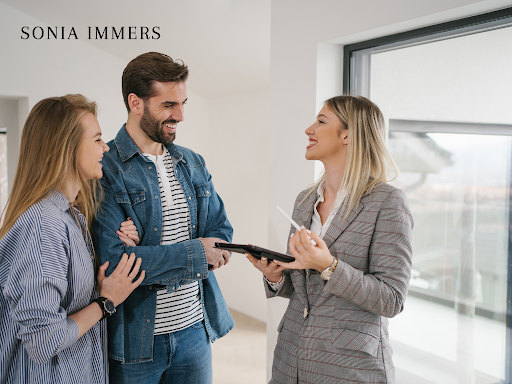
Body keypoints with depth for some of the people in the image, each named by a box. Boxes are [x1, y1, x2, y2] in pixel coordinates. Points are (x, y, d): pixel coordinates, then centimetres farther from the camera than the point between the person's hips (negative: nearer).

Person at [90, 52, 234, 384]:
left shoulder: (194, 164, 8)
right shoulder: (104, 169, -13)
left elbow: (222, 232, 6)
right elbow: (113, 260, -22)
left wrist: (154, 257, -12)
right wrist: (196, 253, -15)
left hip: (195, 329, 5)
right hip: (134, 338, -5)